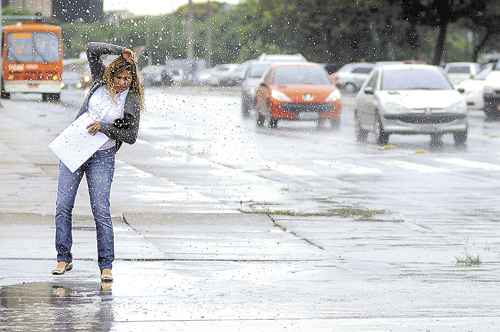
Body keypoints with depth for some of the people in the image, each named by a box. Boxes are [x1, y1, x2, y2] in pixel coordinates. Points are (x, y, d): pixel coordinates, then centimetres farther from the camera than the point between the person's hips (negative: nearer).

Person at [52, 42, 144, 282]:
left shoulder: (132, 100, -4)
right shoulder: (101, 80, 2)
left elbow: (131, 136, -6)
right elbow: (91, 49, -1)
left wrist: (104, 127, -15)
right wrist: (119, 50, -9)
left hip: (102, 156, -3)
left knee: (101, 210, -9)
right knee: (63, 206, -1)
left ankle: (106, 266, -6)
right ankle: (64, 258, 7)